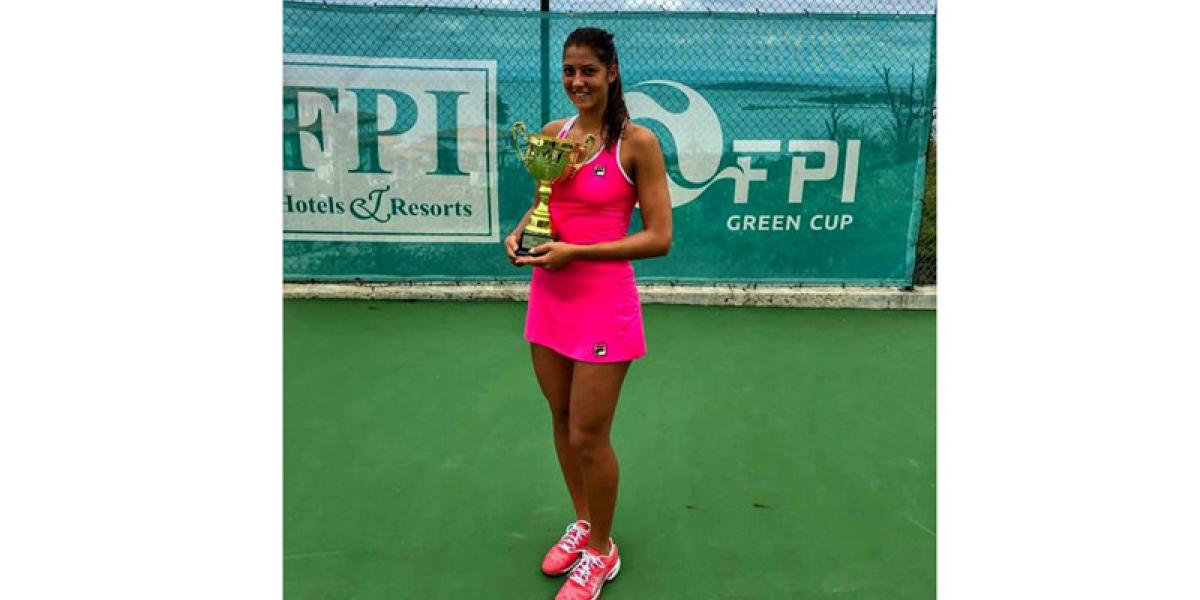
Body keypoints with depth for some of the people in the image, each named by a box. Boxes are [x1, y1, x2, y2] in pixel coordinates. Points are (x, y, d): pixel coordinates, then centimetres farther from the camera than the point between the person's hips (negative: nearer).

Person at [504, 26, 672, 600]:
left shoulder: (638, 142, -11)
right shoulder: (553, 133, 6)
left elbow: (659, 238, -13)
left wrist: (575, 251, -19)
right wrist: (520, 232, -3)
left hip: (603, 303, -6)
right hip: (548, 298, 6)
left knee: (588, 437, 1)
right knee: (562, 421, 17)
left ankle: (601, 552, 26)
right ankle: (583, 521, 41)